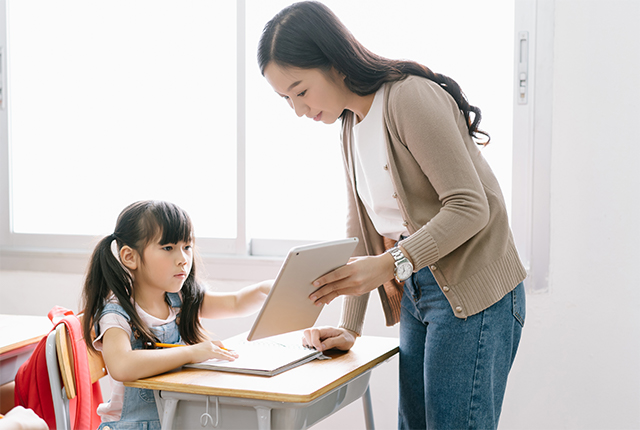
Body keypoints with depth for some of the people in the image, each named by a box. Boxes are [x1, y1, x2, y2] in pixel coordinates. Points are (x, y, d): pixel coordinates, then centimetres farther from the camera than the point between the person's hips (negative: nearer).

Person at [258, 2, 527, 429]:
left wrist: (389, 264, -30)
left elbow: (469, 207, -20)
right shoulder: (351, 126, 12)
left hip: (473, 293, -8)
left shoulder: (411, 97, -16)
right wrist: (349, 328, 7)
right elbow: (359, 230, 13)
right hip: (416, 295, 9)